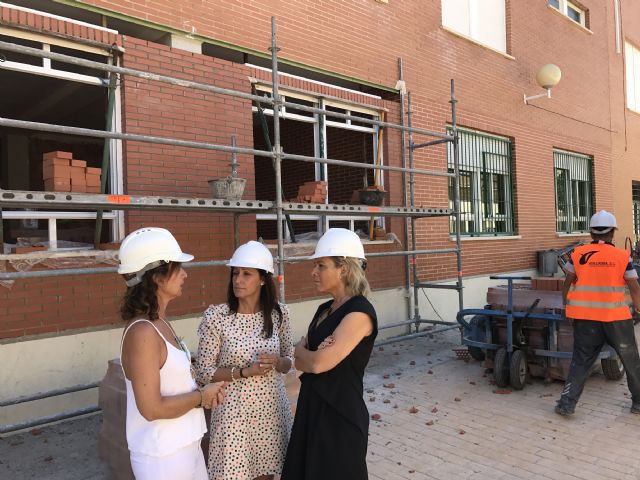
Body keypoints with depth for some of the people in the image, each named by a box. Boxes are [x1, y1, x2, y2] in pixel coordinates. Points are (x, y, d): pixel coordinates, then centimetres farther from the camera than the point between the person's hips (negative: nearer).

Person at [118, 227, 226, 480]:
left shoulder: (160, 323, 3)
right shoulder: (143, 332, -25)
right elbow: (152, 408, -26)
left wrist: (204, 391, -3)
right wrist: (201, 395, -14)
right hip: (162, 456, -8)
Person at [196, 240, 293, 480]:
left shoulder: (279, 313, -4)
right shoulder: (216, 316, -13)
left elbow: (289, 361, 6)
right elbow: (203, 372, -8)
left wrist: (277, 361, -15)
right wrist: (245, 372, -19)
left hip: (272, 409, 3)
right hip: (234, 411, -3)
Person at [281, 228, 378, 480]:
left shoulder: (359, 311, -19)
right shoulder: (324, 309, 8)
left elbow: (318, 363, -24)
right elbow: (300, 362, 8)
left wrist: (302, 352, -3)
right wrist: (313, 354, -14)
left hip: (341, 414, -8)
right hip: (312, 408, 8)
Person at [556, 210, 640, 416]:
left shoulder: (578, 254, 0)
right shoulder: (623, 256, -5)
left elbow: (568, 283, 9)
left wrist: (566, 306, 23)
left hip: (585, 318, 2)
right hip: (616, 318, -1)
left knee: (581, 360, 10)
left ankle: (567, 403, 4)